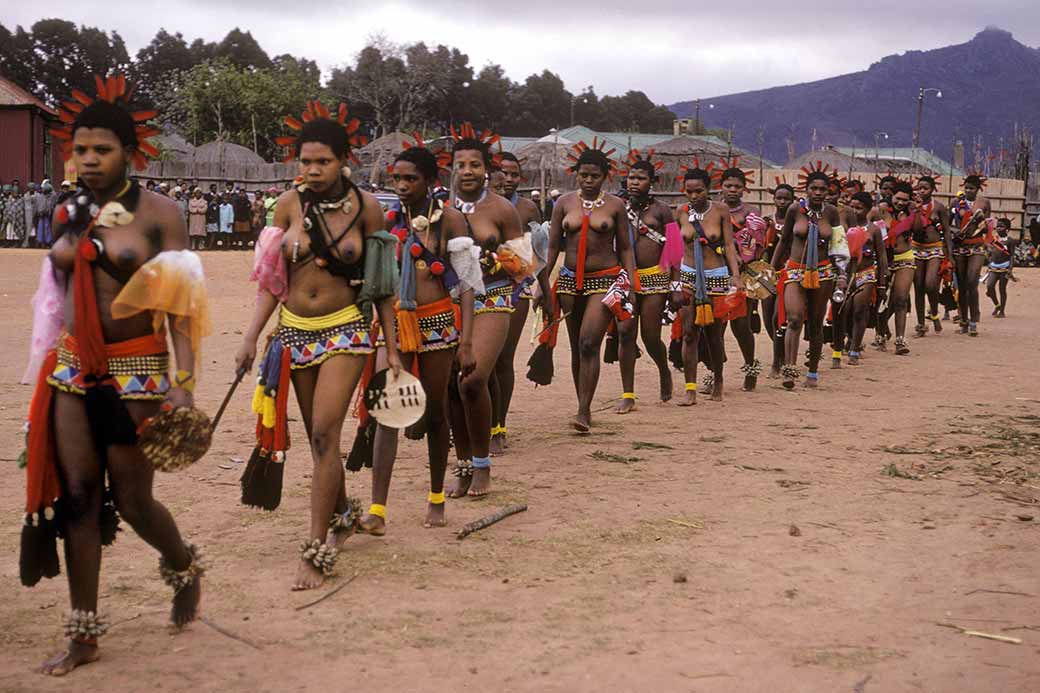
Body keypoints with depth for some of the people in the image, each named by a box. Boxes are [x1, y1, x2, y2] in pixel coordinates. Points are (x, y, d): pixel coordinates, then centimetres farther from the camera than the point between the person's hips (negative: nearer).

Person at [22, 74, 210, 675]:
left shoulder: (159, 213, -6)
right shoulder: (68, 214, 9)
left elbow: (180, 306, -11)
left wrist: (184, 382, -19)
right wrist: (50, 363, 18)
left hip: (135, 371, -5)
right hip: (71, 370, 5)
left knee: (132, 499, 1)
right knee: (76, 495, 3)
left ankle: (184, 568, 33)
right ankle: (84, 631, 14)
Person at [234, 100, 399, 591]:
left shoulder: (365, 206, -5)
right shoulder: (290, 204, 0)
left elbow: (382, 283, 0)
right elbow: (271, 279, 5)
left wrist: (392, 347, -1)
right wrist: (251, 337, -2)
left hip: (346, 330, -3)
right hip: (294, 330, 3)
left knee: (324, 433, -14)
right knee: (320, 437, 12)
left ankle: (317, 549, -8)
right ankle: (343, 512, 37)